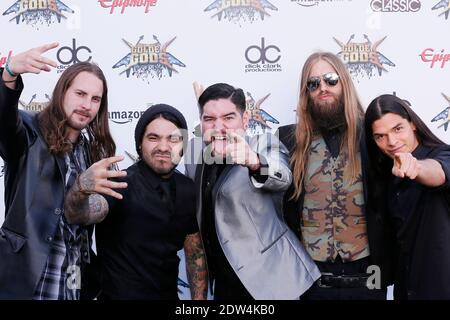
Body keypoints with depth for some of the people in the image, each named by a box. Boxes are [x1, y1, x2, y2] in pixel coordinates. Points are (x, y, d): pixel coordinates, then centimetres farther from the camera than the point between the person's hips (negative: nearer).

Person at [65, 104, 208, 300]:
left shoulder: (189, 190, -3)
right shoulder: (120, 183, -20)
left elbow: (195, 253, 5)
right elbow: (78, 215, -38)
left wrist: (199, 298, -1)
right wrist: (81, 190, -58)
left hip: (169, 295, 6)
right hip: (118, 294, -5)